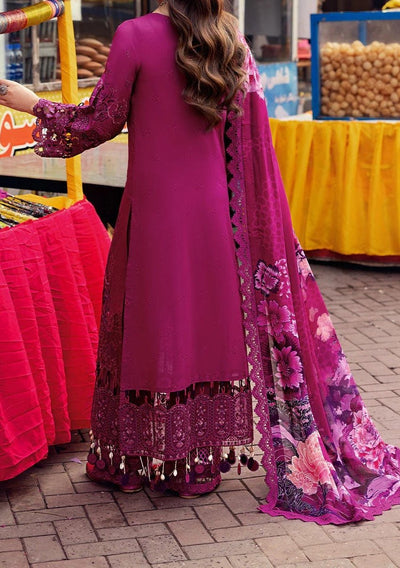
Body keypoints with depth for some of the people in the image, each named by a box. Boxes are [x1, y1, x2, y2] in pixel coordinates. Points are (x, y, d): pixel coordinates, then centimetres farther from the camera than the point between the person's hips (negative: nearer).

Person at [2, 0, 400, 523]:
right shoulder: (231, 42, 3)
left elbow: (100, 122, -6)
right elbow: (249, 137, 4)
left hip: (156, 212, -4)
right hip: (213, 209, 4)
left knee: (152, 322, 7)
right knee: (209, 319, 12)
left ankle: (134, 461, 21)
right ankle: (202, 460, 22)